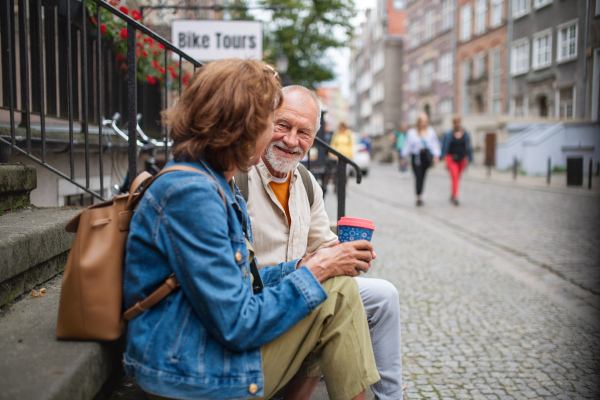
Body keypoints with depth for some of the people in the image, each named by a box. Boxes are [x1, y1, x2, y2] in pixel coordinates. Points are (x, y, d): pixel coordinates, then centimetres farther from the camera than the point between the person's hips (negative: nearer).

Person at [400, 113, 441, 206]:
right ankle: (418, 197, 11)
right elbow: (408, 145, 8)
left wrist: (436, 156, -6)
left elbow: (435, 144, 5)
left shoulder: (431, 131, 6)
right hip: (416, 156, -1)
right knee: (419, 177, 1)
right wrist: (404, 157, 9)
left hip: (427, 154, 1)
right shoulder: (412, 132, 3)